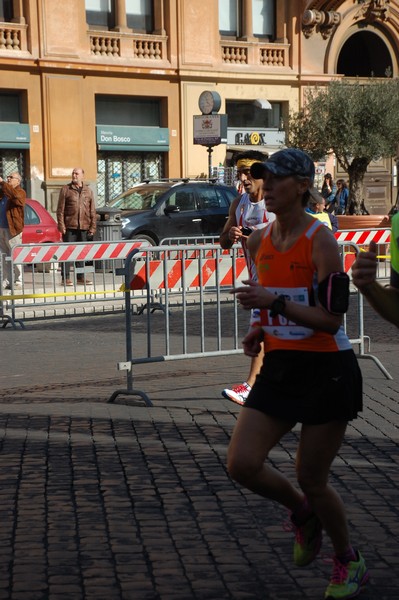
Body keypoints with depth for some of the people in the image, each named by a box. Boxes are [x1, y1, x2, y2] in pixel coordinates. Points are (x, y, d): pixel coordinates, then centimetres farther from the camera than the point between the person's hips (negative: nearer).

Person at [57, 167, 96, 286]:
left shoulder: (88, 191, 12)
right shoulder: (66, 189, 3)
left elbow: (92, 211, 12)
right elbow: (60, 209, 0)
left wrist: (92, 227, 5)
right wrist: (61, 225, -9)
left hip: (84, 227, 3)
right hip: (70, 227, -3)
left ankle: (80, 277, 15)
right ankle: (66, 277, -1)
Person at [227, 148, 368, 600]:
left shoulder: (321, 241, -15)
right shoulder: (258, 242, 5)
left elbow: (331, 319, -19)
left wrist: (275, 302, -27)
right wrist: (259, 330, 2)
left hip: (326, 370, -6)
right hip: (279, 368, 6)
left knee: (310, 478, 2)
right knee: (241, 464, -5)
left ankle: (348, 562, 29)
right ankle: (302, 513, 26)